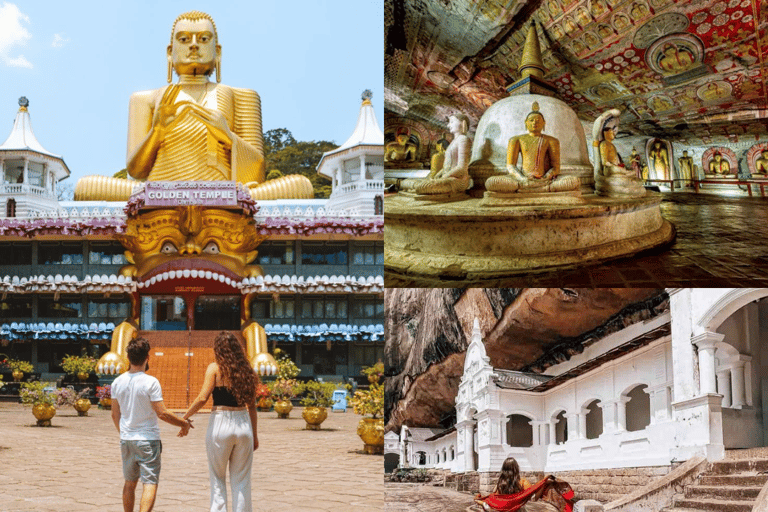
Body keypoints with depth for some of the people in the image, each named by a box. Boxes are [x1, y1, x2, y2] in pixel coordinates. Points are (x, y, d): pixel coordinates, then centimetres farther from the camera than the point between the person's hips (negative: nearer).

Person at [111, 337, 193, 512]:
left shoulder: (117, 382, 2)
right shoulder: (151, 382, -15)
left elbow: (115, 414, 10)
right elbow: (162, 413, -16)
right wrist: (185, 424, -2)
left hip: (126, 439, 5)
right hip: (148, 439, -5)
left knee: (130, 483, 18)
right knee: (150, 483, -5)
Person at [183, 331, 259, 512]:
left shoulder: (215, 368, -6)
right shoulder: (246, 370, 6)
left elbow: (202, 398, -14)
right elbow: (252, 405, 9)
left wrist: (185, 417, -1)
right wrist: (254, 434, 16)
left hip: (220, 424, -3)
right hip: (244, 424, 3)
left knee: (217, 478, 10)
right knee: (241, 480, 10)